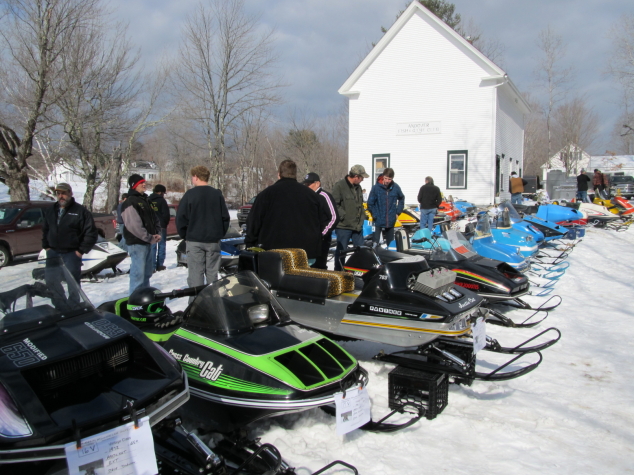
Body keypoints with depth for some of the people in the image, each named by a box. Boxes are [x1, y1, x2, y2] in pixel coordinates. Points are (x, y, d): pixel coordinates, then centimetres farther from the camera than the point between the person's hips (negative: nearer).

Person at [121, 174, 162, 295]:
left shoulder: (145, 201, 17)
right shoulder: (130, 202, -11)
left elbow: (155, 218, 21)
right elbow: (134, 226, -20)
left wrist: (157, 233, 3)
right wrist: (150, 238, -16)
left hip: (147, 242, 9)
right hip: (137, 243, -9)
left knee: (147, 271, 17)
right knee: (138, 273, -10)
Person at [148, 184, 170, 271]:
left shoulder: (148, 200, 9)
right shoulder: (161, 200, -7)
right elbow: (166, 214, -10)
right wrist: (165, 223, 5)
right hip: (161, 226, -4)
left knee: (152, 246, 6)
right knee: (161, 245, 4)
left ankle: (152, 265, 2)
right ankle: (159, 265, 3)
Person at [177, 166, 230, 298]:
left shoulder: (190, 194, -6)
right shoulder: (217, 194, 3)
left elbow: (181, 218, -6)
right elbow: (225, 217, 5)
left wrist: (185, 235, 6)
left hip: (194, 240, -3)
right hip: (214, 241, 3)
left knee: (196, 274, 1)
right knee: (212, 273, 9)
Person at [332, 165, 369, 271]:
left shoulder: (358, 187, 13)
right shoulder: (339, 186, -12)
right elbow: (335, 204, -15)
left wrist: (362, 217, 14)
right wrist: (344, 216, -17)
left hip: (357, 225, 8)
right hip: (344, 226, -8)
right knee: (341, 251, 2)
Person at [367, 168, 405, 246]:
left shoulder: (396, 187, -3)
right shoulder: (376, 187, -12)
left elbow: (401, 198, 15)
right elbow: (370, 203, -6)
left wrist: (398, 212, 9)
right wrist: (375, 215, -8)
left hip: (391, 222, 3)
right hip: (378, 221, -3)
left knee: (390, 243, 14)